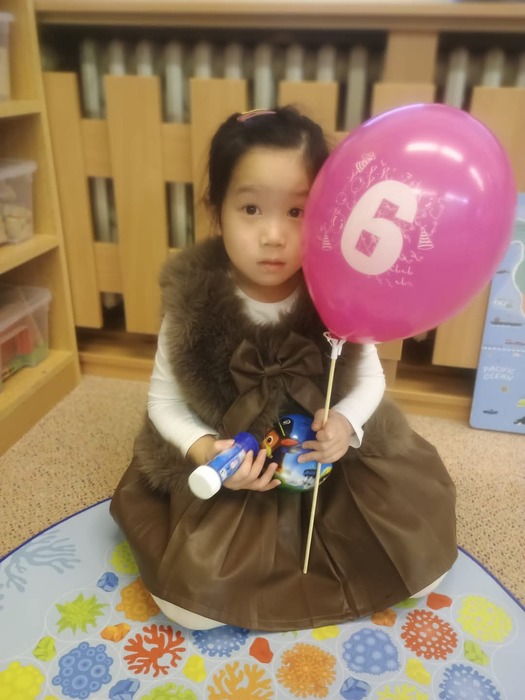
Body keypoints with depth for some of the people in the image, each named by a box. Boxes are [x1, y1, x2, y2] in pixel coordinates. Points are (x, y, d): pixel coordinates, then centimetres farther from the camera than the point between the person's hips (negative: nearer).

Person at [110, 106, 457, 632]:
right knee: (191, 601, -13)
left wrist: (346, 423, -22)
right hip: (228, 472, -1)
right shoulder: (192, 305, -18)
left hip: (332, 461, 2)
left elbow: (370, 379, -2)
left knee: (418, 563, -1)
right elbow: (165, 401, -7)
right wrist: (203, 449, -25)